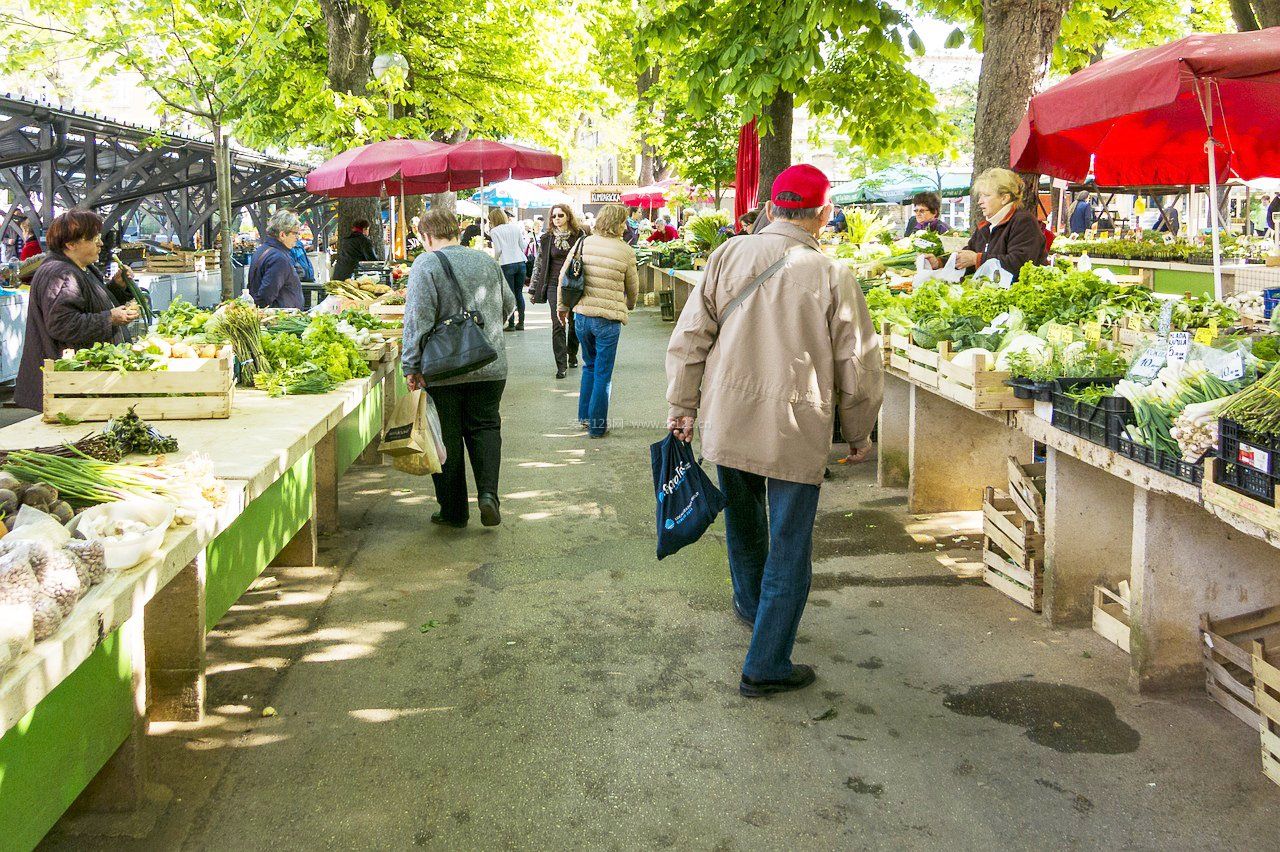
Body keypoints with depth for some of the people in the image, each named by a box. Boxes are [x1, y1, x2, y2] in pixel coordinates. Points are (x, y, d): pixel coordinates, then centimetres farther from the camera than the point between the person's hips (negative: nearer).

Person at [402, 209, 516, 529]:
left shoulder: (425, 264, -9)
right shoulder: (486, 260, 8)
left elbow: (418, 319, -15)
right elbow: (508, 305, 19)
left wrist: (412, 366, -9)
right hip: (490, 366, 4)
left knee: (447, 436, 7)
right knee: (485, 428, 14)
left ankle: (454, 511, 13)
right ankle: (488, 492, -6)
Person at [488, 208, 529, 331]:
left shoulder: (494, 231, -2)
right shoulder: (515, 227, 10)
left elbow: (498, 250, -6)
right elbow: (523, 245, 10)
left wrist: (496, 259, 13)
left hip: (506, 264, -4)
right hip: (520, 262, 4)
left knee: (510, 294, 0)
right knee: (519, 293, 10)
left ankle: (511, 323, 0)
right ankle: (521, 322, 11)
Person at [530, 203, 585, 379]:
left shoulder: (579, 235, 2)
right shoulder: (547, 238, 4)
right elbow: (539, 264, 8)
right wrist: (534, 289, 6)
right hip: (554, 285, 0)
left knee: (575, 322, 10)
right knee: (558, 325, -7)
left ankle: (572, 355, 33)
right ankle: (561, 365, -6)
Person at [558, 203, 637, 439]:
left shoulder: (584, 243, 1)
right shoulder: (626, 251, -7)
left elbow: (564, 276, 3)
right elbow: (633, 288, 5)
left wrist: (562, 306, 16)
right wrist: (629, 305, 27)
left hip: (582, 315, 4)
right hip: (608, 318, -4)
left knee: (589, 366, 24)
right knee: (603, 374, 6)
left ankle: (584, 415, 30)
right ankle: (597, 425, 12)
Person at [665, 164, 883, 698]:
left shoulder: (728, 256, -2)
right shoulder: (833, 277, -9)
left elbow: (689, 338, -1)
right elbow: (858, 368, -3)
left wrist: (683, 405, 9)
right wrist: (859, 434, 11)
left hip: (727, 424, 4)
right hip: (798, 432, -4)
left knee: (744, 521, 27)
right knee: (790, 549, 7)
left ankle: (751, 603, 51)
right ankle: (766, 668, 11)